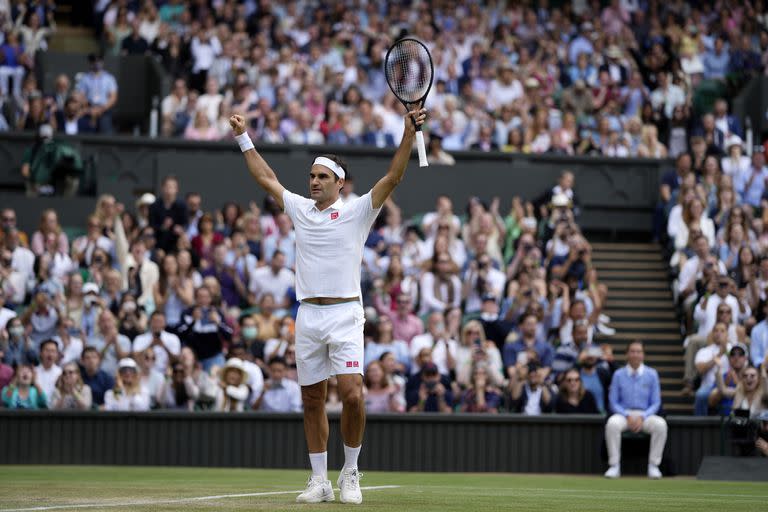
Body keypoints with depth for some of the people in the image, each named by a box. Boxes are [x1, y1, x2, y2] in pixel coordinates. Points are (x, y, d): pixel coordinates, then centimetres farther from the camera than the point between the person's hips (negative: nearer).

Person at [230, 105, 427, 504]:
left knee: (352, 394, -15)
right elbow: (266, 178, 24)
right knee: (312, 400, 6)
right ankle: (319, 480, 12)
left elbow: (393, 177, -9)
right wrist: (244, 139, 27)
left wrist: (409, 134, -19)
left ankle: (350, 474, -1)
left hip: (344, 315, -5)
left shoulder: (356, 212, 1)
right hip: (308, 317, 5)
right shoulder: (300, 209, 14)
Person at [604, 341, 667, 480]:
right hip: (623, 414, 0)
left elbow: (656, 403, 3)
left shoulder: (652, 374, 4)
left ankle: (653, 465, -20)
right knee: (612, 423, -35)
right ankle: (614, 466, -27)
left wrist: (642, 418, -14)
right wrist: (627, 416, -14)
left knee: (660, 424, -32)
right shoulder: (619, 375, 4)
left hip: (645, 415, 0)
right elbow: (613, 402, 3)